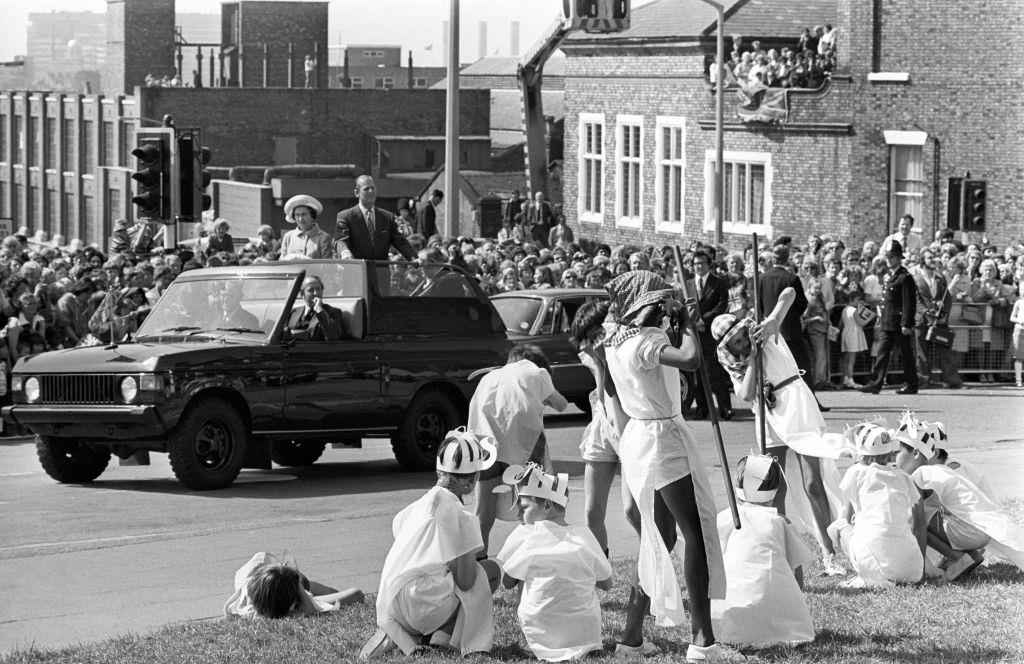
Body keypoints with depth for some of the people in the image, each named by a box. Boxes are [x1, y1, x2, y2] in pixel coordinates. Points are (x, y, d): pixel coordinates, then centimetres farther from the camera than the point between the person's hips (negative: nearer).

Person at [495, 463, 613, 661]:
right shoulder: (584, 536, 3)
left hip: (543, 640, -2)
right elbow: (607, 584, 13)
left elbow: (506, 581, 4)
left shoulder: (524, 535, -5)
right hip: (588, 637, 2)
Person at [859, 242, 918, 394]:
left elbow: (909, 303, -16)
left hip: (899, 324, -8)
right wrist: (880, 321, 20)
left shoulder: (905, 277, -11)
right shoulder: (889, 276, 16)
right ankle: (875, 384, 0)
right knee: (882, 353, 2)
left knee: (906, 354, 1)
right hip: (886, 324, 8)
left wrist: (906, 324, -20)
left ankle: (912, 386, 10)